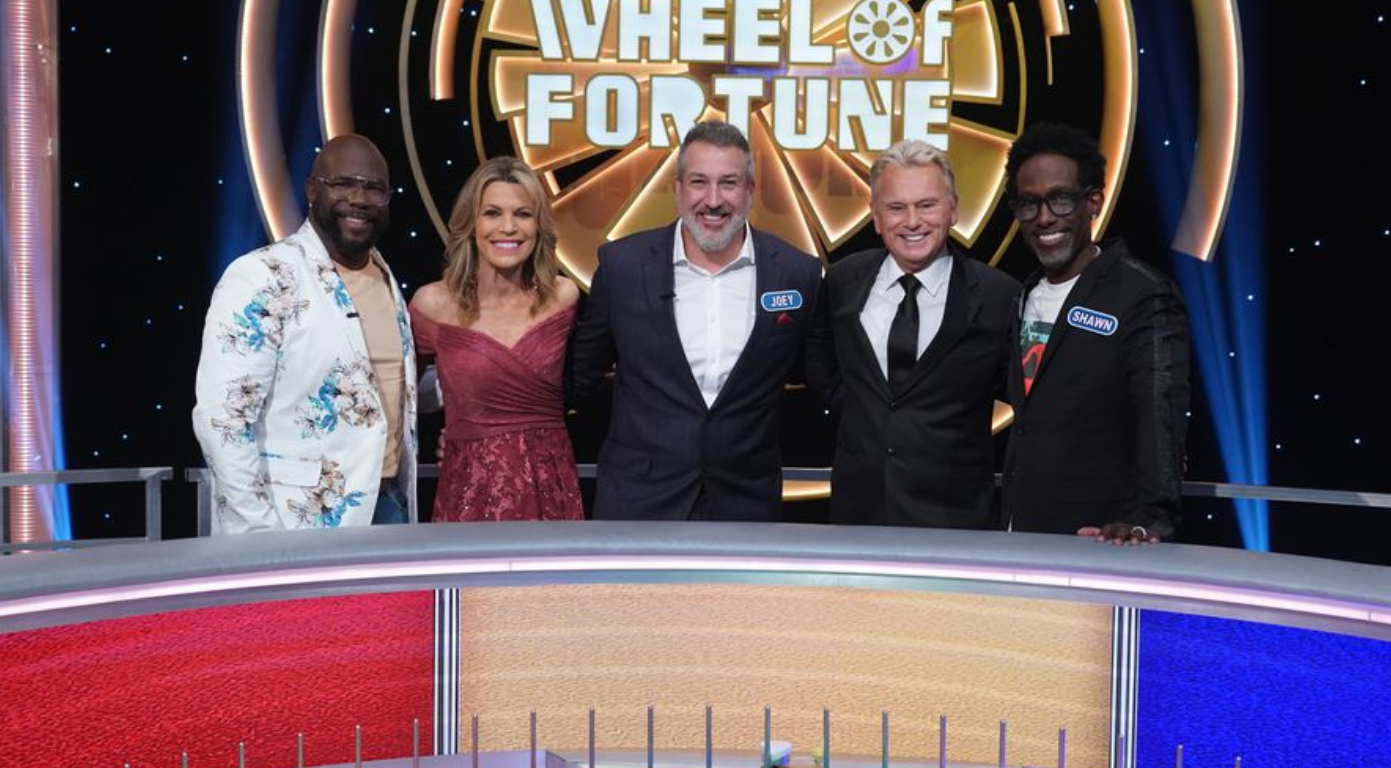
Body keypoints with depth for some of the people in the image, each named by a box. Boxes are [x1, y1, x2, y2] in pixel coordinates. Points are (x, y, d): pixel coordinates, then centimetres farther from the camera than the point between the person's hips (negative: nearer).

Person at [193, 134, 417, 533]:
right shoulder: (261, 278, -12)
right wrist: (264, 539, -18)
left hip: (388, 506, 7)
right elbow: (221, 420, -18)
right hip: (301, 524, -6)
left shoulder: (387, 280, 9)